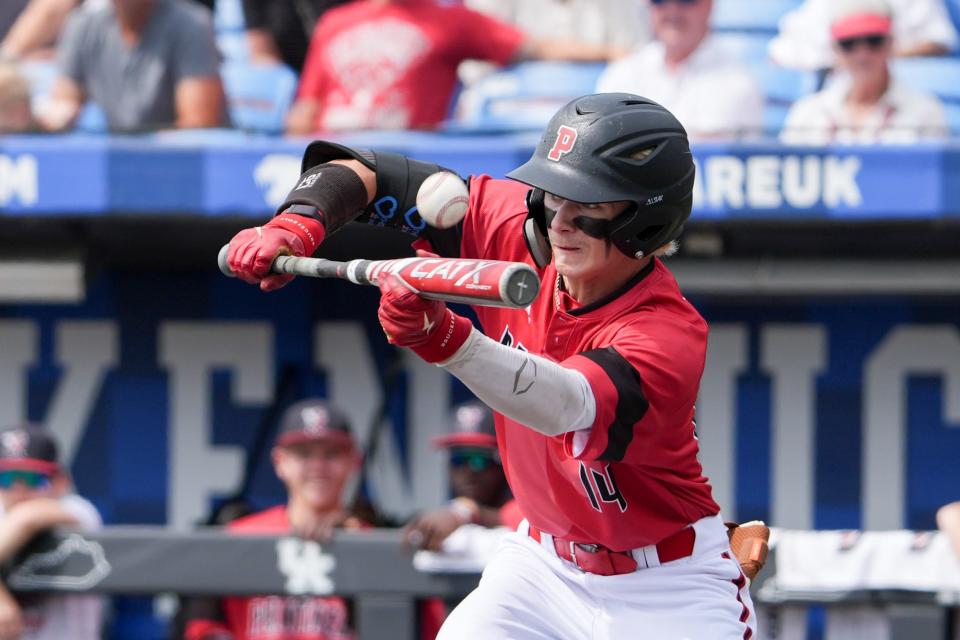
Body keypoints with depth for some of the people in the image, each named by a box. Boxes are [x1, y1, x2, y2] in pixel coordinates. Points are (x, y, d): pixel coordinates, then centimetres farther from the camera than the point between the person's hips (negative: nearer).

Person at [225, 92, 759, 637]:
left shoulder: (671, 335, -28)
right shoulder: (517, 232, -11)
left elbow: (564, 407, -48)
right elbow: (365, 173, -4)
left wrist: (444, 337, -63)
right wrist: (299, 224, -25)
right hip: (545, 561, 5)